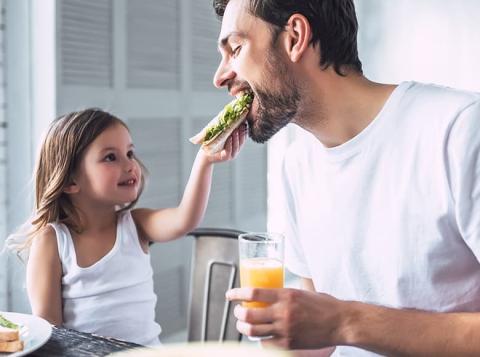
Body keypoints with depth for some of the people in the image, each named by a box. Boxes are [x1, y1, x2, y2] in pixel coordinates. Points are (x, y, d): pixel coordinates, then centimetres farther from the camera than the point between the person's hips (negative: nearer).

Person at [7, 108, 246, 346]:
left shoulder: (135, 225, 1)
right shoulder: (51, 240, -6)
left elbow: (184, 221, -19)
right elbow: (46, 325, -5)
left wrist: (205, 161, -29)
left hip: (146, 349, 2)